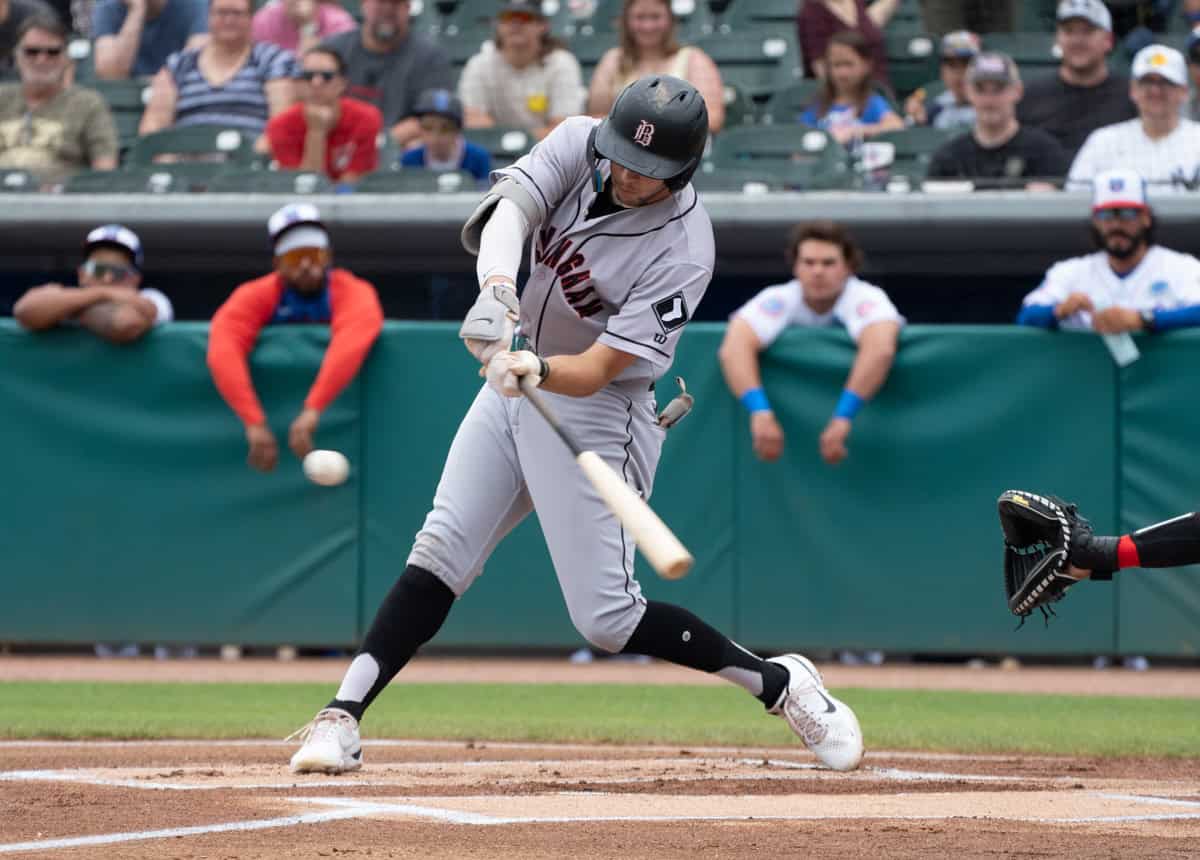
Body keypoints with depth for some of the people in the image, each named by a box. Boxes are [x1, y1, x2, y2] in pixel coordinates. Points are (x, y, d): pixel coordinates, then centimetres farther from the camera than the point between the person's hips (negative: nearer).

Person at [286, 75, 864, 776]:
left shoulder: (683, 253, -24)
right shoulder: (578, 144, -9)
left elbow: (595, 371, -27)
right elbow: (509, 209, -25)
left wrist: (535, 371, -48)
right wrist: (496, 289, -45)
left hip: (597, 410, -6)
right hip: (515, 380, 6)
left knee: (606, 617, -6)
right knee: (440, 554, -3)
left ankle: (782, 684, 9)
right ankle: (342, 719, -5)